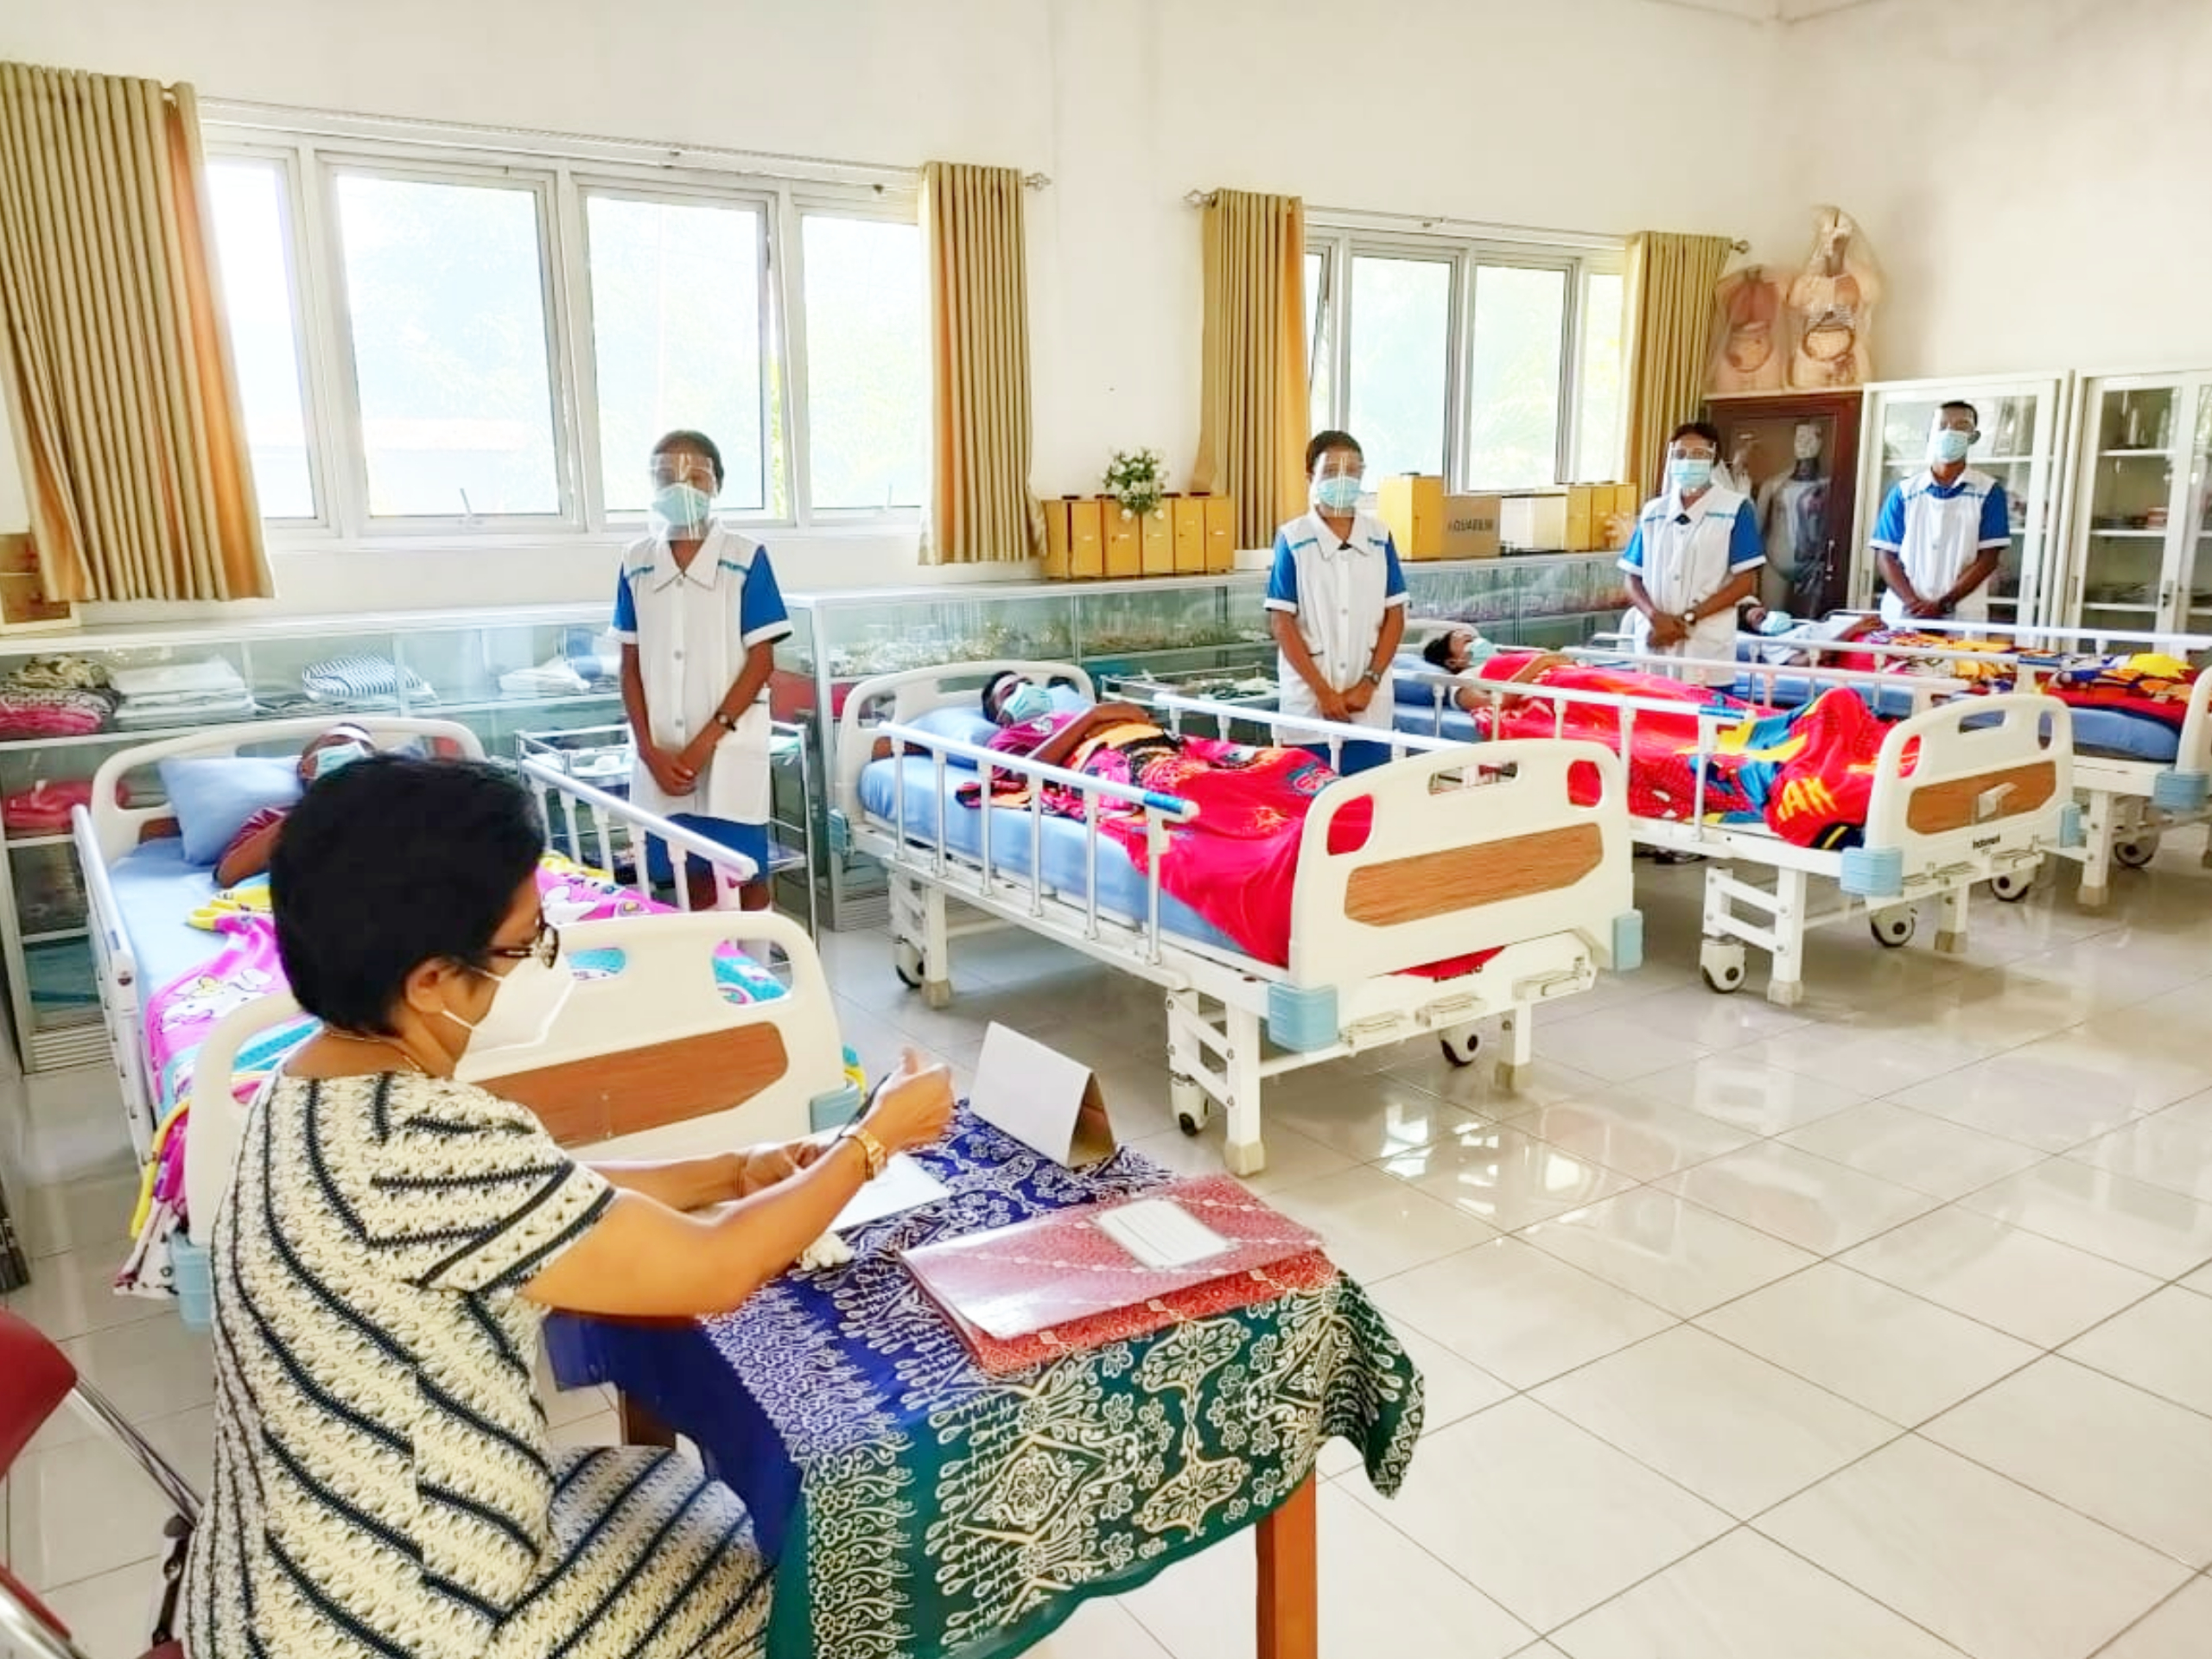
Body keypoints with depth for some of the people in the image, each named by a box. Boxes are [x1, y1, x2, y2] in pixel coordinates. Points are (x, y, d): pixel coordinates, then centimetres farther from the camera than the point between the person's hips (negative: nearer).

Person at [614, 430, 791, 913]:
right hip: (663, 755, 3)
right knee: (692, 879, 12)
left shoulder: (746, 558, -5)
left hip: (730, 751, -3)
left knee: (746, 879, 4)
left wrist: (706, 741, -13)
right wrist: (650, 750, -4)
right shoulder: (636, 561, 5)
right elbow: (631, 665, 7)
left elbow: (761, 661, -7)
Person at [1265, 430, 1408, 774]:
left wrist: (1369, 683, -4)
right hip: (1308, 703, -2)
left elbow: (1395, 616, 7)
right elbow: (1282, 622, -4)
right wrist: (1323, 691, -9)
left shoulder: (1379, 538, 6)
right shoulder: (1293, 539, -3)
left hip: (1371, 706, 2)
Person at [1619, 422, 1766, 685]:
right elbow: (1634, 578, 11)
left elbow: (1746, 582, -2)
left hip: (1707, 652, -3)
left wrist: (1689, 618, -10)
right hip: (1652, 646, 3)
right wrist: (1655, 617, -9)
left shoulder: (1736, 509, 3)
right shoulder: (1653, 511, 13)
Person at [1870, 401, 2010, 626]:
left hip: (1961, 619, -1)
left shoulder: (1988, 492, 6)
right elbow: (1886, 556, 4)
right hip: (1902, 615, 1)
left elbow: (1987, 559, 0)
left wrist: (1943, 604, -13)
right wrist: (1914, 603, -11)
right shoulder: (1903, 492, 10)